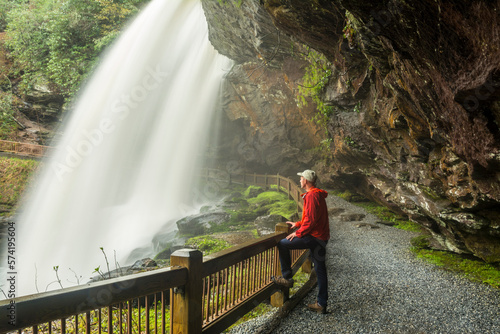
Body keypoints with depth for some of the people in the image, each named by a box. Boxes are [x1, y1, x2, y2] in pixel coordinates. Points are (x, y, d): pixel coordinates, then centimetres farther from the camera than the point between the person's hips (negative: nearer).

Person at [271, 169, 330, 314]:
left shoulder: (312, 196, -15)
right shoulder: (317, 195, 18)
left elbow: (311, 220, -21)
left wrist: (298, 233, -12)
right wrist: (297, 224, 26)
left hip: (314, 237, -10)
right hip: (320, 238, 10)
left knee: (283, 244, -4)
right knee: (320, 271, 11)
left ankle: (287, 277, 5)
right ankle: (321, 304, 18)